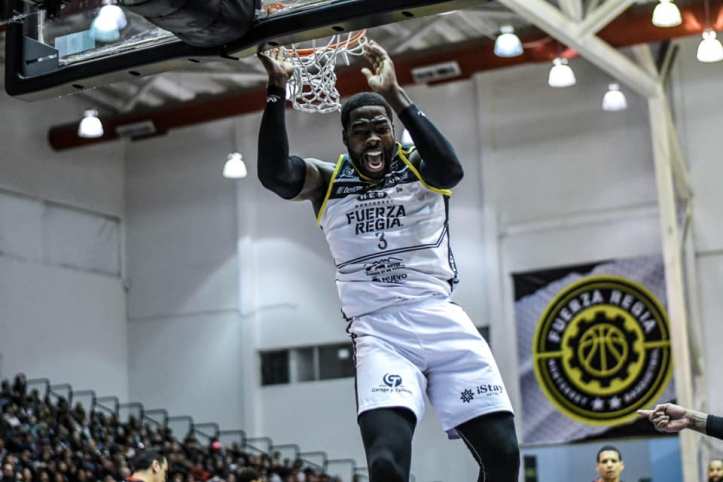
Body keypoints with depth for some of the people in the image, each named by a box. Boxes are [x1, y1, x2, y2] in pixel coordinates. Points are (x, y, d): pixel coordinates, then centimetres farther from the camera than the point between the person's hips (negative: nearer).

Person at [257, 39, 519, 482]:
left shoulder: (419, 167, 6)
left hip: (442, 321, 1)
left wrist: (396, 95, -27)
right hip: (378, 333, -1)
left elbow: (451, 168, -20)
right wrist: (277, 89, -20)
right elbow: (273, 174, -13)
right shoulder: (328, 181, 8)